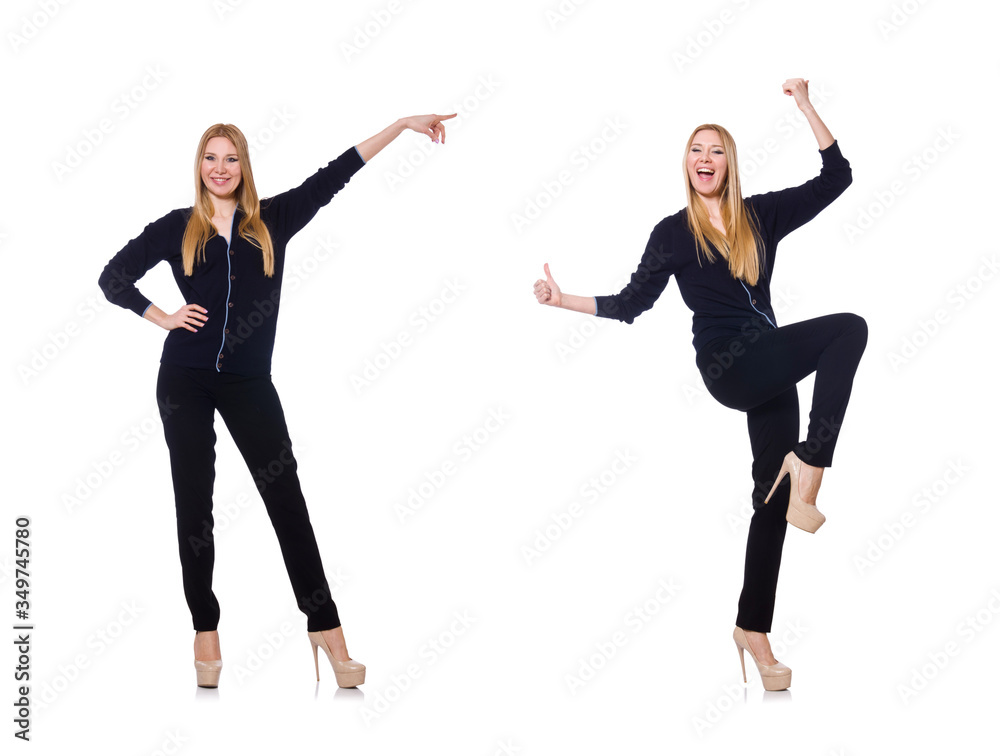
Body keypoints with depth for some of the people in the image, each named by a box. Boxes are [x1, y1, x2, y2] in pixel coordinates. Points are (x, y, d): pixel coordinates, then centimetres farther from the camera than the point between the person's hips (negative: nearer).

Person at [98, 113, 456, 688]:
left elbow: (334, 175, 1)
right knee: (194, 504, 3)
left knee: (287, 497, -4)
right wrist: (163, 318, -2)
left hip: (249, 382, 0)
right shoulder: (177, 228, 4)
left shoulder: (272, 221, 5)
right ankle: (206, 630, 15)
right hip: (186, 380, 0)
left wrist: (402, 125, -1)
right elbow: (113, 278, 10)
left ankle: (326, 627, -1)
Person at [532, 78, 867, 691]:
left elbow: (837, 177, 12)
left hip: (770, 367, 5)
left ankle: (753, 630, 14)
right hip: (728, 363, -4)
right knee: (849, 329, -25)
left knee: (774, 495, 5)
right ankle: (809, 466, -26)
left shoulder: (761, 215, 12)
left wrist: (806, 105, 8)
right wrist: (562, 299, -1)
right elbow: (630, 304, 7)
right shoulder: (674, 233, 6)